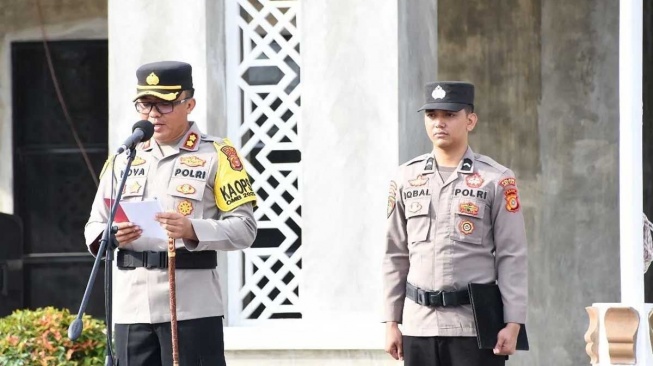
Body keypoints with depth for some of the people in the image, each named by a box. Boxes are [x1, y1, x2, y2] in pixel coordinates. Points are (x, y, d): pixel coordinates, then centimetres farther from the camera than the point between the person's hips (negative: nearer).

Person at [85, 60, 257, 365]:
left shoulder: (216, 156, 1)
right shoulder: (123, 159, 15)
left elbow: (244, 228, -6)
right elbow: (94, 228, 14)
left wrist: (193, 230, -23)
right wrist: (112, 236, -10)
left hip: (192, 305, -5)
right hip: (132, 306, 5)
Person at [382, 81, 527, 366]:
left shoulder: (496, 180, 0)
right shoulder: (406, 179, 9)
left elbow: (512, 257, -3)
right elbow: (395, 256, 12)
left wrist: (513, 324, -9)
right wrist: (391, 322, 8)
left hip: (475, 324, -3)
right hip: (418, 323, 3)